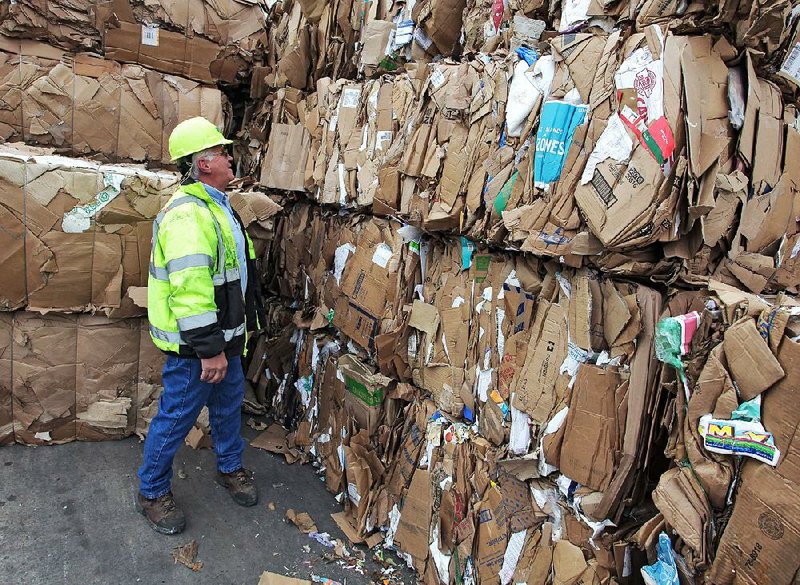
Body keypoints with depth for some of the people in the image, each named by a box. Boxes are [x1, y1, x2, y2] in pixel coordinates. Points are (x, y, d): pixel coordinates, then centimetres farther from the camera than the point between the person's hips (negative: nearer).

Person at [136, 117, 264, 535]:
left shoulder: (217, 206, 13)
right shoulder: (187, 214, -23)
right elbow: (190, 290, -30)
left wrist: (227, 341, 24)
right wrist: (209, 350, -28)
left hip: (224, 335, 10)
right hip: (195, 343, -10)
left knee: (229, 404, 22)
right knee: (176, 416, 6)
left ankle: (230, 469, 42)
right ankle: (152, 492, 26)